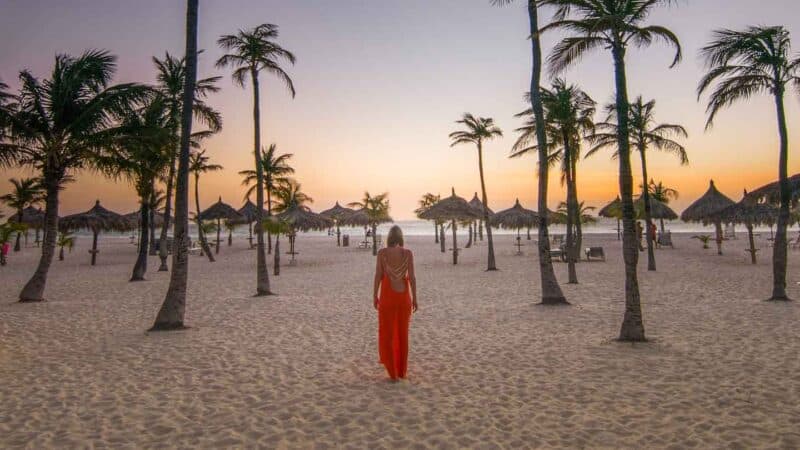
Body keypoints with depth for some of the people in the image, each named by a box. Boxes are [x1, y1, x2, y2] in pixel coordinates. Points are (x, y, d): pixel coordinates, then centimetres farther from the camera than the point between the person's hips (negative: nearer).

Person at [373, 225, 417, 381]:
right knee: (402, 333, 15)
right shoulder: (408, 253, -6)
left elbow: (378, 276, -7)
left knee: (387, 333, 9)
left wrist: (374, 296, 4)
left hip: (387, 295, -1)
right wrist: (414, 299, 0)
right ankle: (401, 370, 20)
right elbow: (412, 277, -8)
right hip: (403, 296, 2)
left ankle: (393, 372, 5)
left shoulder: (382, 252, -7)